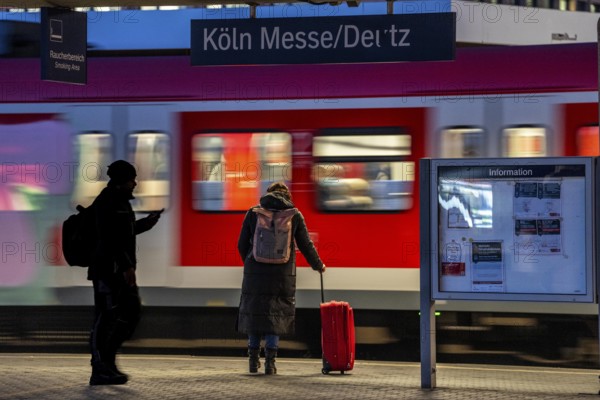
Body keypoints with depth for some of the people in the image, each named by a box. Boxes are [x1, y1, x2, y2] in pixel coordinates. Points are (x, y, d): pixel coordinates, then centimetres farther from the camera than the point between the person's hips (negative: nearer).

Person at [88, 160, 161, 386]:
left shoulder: (119, 201, 18)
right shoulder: (106, 202, -13)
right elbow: (110, 238, -21)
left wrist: (148, 222, 22)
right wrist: (126, 265, -23)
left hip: (120, 270, 10)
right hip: (107, 269, -10)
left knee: (131, 311, 11)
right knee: (105, 317, -7)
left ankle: (107, 360, 17)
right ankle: (100, 371, -2)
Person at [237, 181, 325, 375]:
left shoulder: (253, 213, 4)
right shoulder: (295, 215, 3)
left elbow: (242, 245, 5)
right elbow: (306, 246, 6)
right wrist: (318, 265, 22)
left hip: (255, 272, 1)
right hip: (283, 274, -1)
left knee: (254, 313, 12)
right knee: (276, 315, 6)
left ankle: (253, 359, 15)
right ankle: (270, 361, 0)